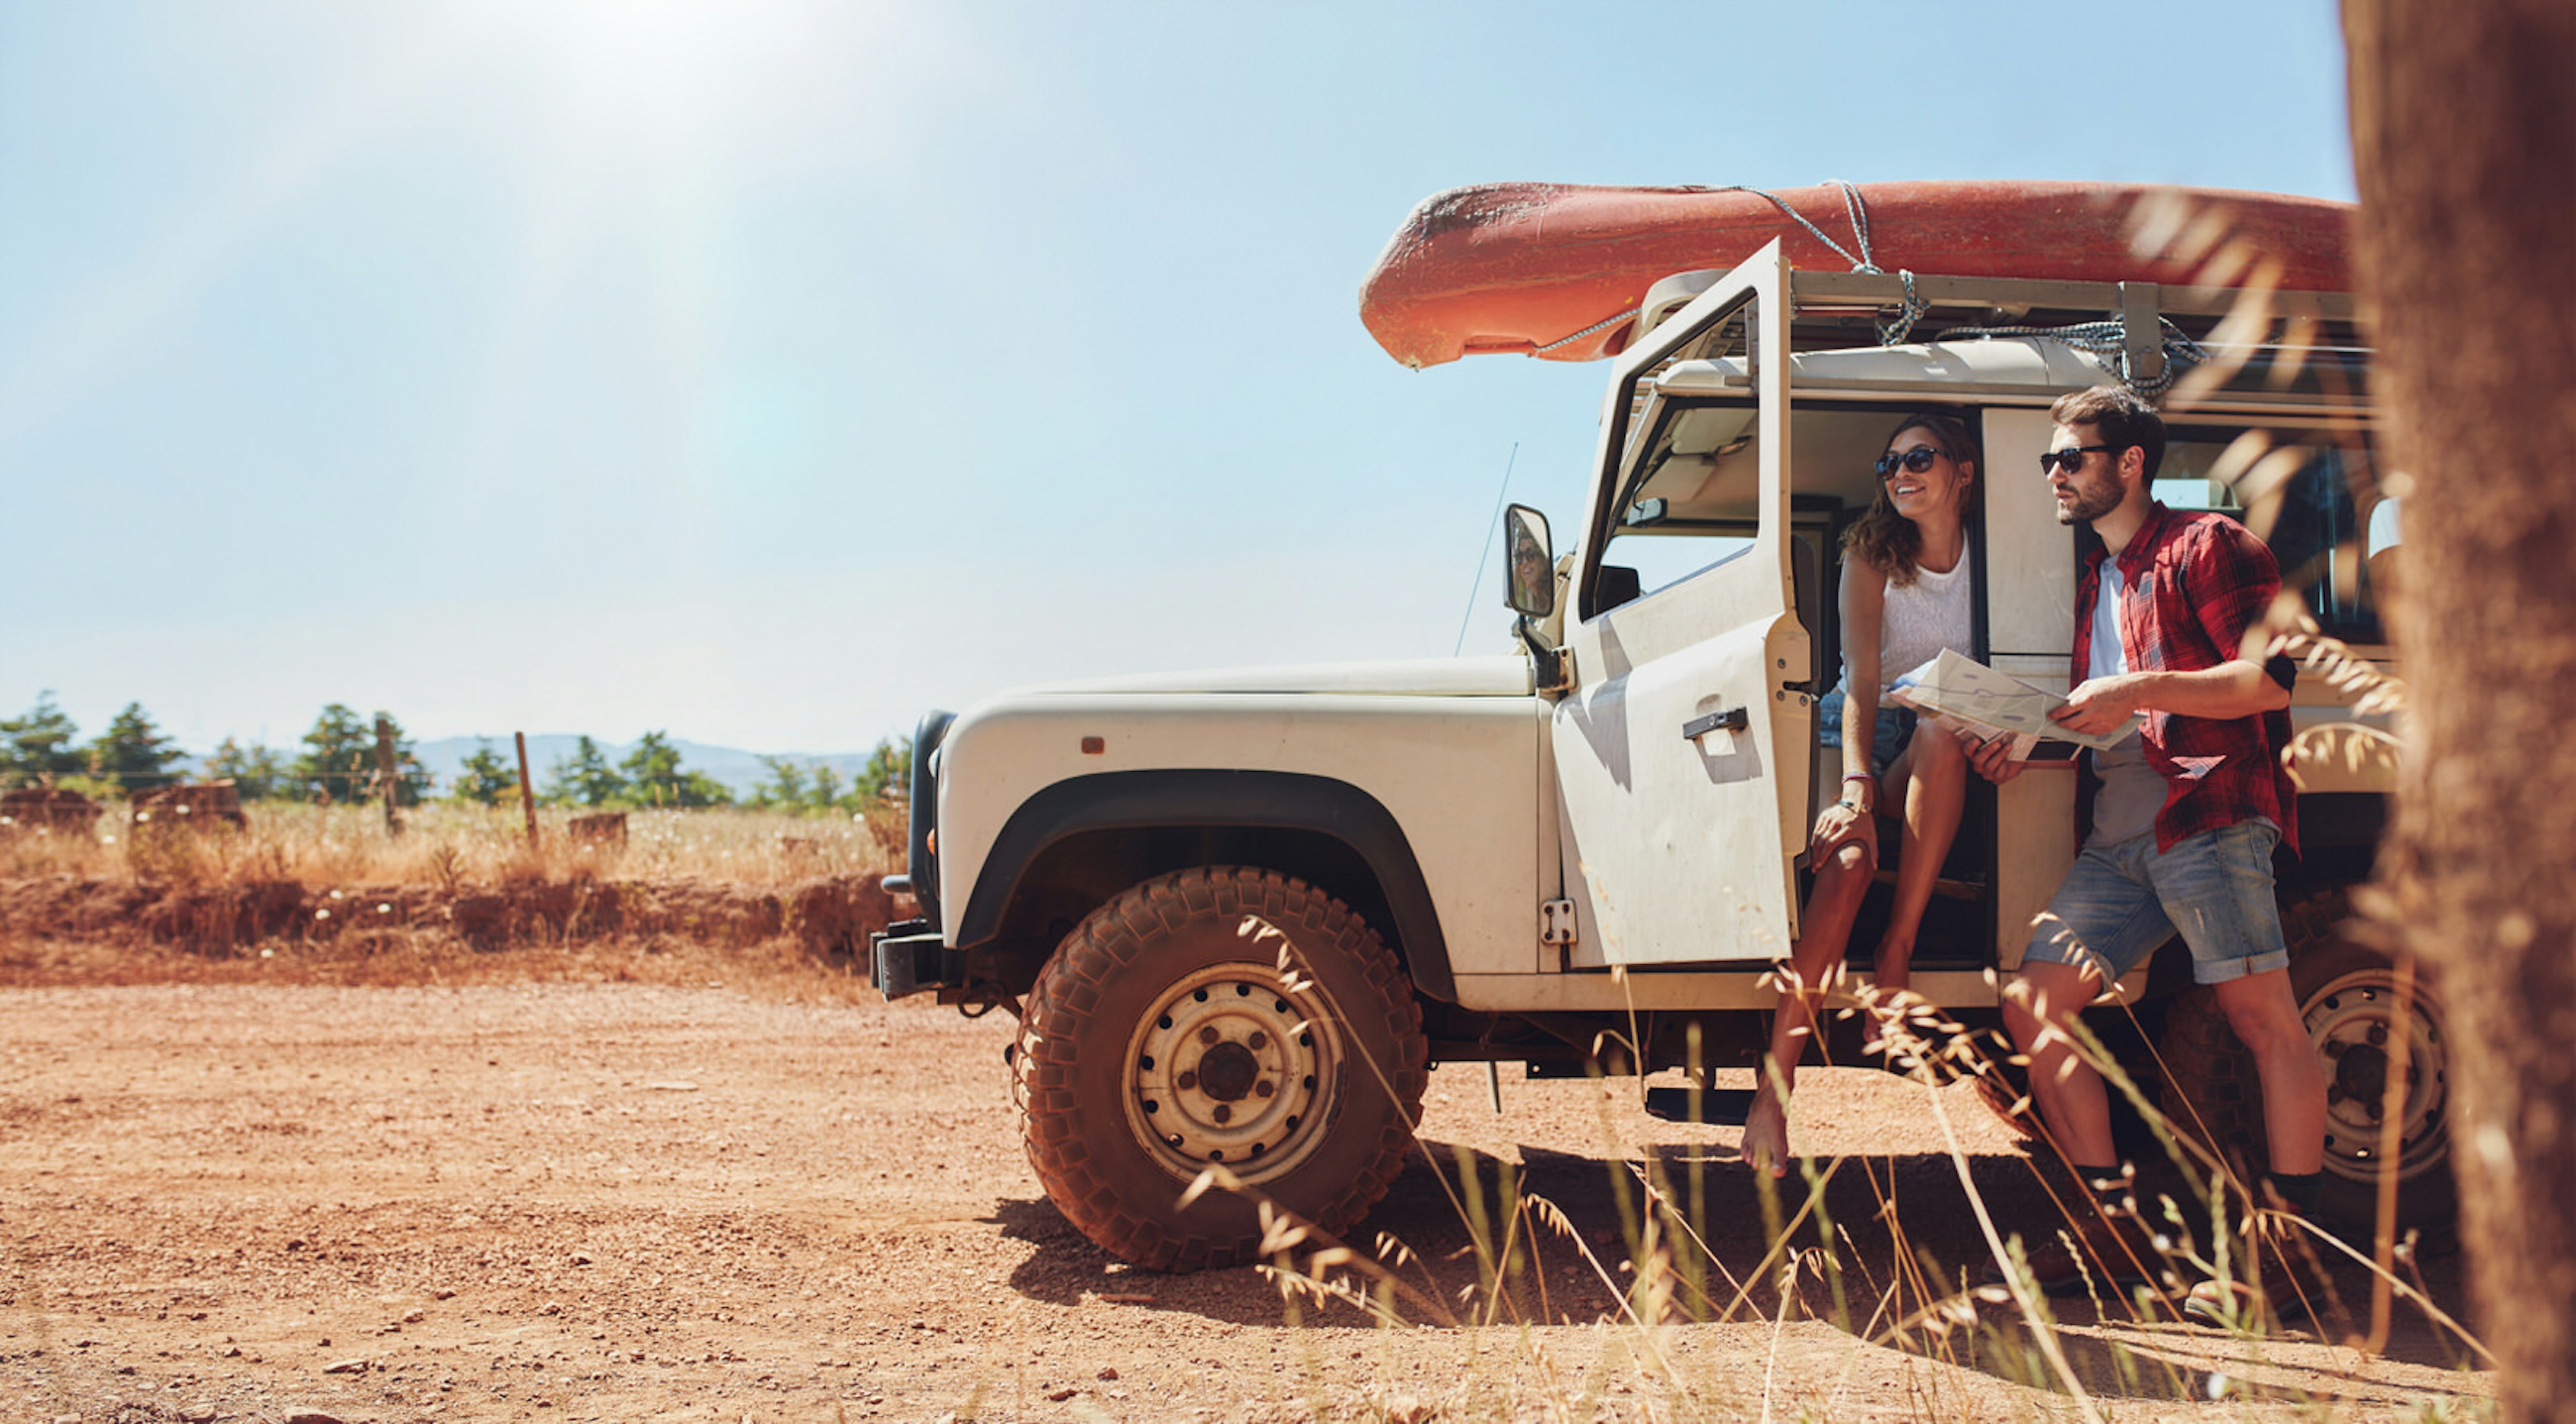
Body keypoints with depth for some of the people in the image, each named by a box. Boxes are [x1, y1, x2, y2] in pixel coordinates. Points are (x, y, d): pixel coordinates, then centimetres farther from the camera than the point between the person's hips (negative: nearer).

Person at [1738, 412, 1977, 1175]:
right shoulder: (1871, 554, -5)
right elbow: (1862, 683, -17)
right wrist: (1856, 790, -31)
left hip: (1938, 763, 2)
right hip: (1862, 733, -1)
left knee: (1941, 731, -36)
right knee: (1847, 858, -32)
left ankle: (1896, 951, -29)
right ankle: (1774, 1086, -37)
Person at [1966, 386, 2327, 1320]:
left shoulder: (2207, 548, 2)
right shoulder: (2095, 583, 26)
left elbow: (2270, 682, -10)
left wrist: (2138, 691, -18)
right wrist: (2025, 749, 10)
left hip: (2206, 813, -8)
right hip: (2114, 837, 8)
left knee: (2261, 1013, -10)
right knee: (2035, 1006, 0)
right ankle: (2118, 1231, 5)